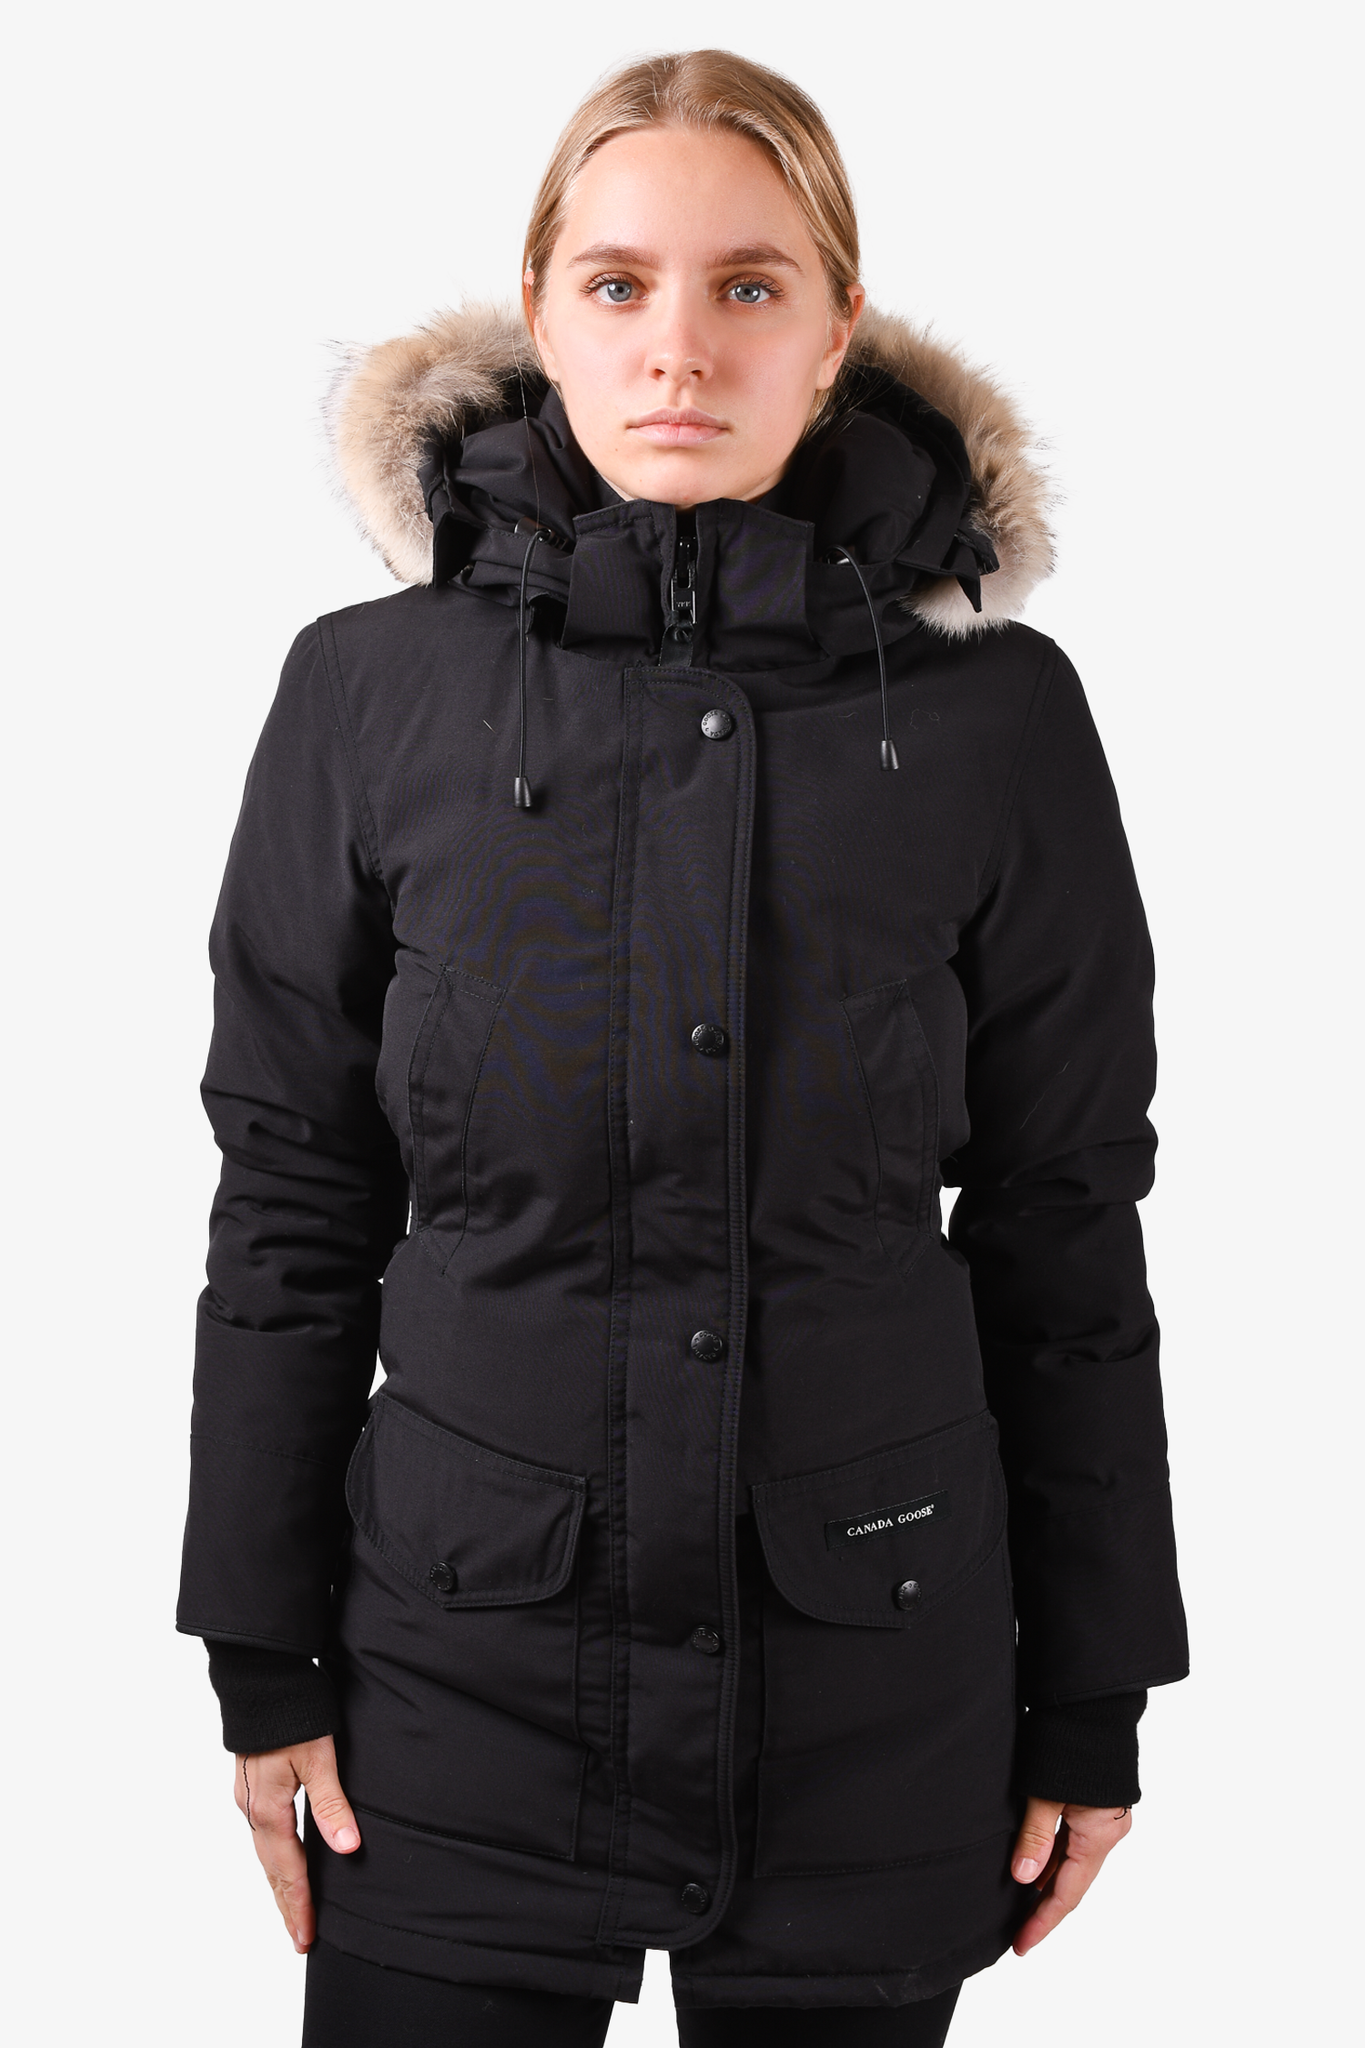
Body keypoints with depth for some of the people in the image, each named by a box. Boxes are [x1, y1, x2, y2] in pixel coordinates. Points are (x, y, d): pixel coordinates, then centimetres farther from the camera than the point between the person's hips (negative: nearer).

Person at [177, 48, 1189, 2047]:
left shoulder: (994, 714, -4)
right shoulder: (372, 695, -4)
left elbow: (1067, 1232, 1)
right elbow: (290, 1205, 2)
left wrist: (1092, 1704, 3)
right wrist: (267, 1663, 2)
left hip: (877, 1694, 0)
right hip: (466, 1653, 0)